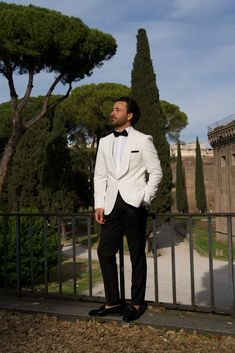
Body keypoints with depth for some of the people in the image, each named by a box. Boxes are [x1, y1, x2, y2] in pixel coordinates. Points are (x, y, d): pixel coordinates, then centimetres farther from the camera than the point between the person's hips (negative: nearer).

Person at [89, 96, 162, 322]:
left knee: (137, 255, 4)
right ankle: (112, 303, 15)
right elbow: (100, 175, 12)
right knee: (105, 252, 3)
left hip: (134, 204, -4)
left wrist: (145, 199, -7)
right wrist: (99, 204, 3)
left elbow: (156, 172, 1)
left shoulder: (143, 140, 3)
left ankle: (137, 303, 15)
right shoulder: (105, 142, 15)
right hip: (112, 205, 5)